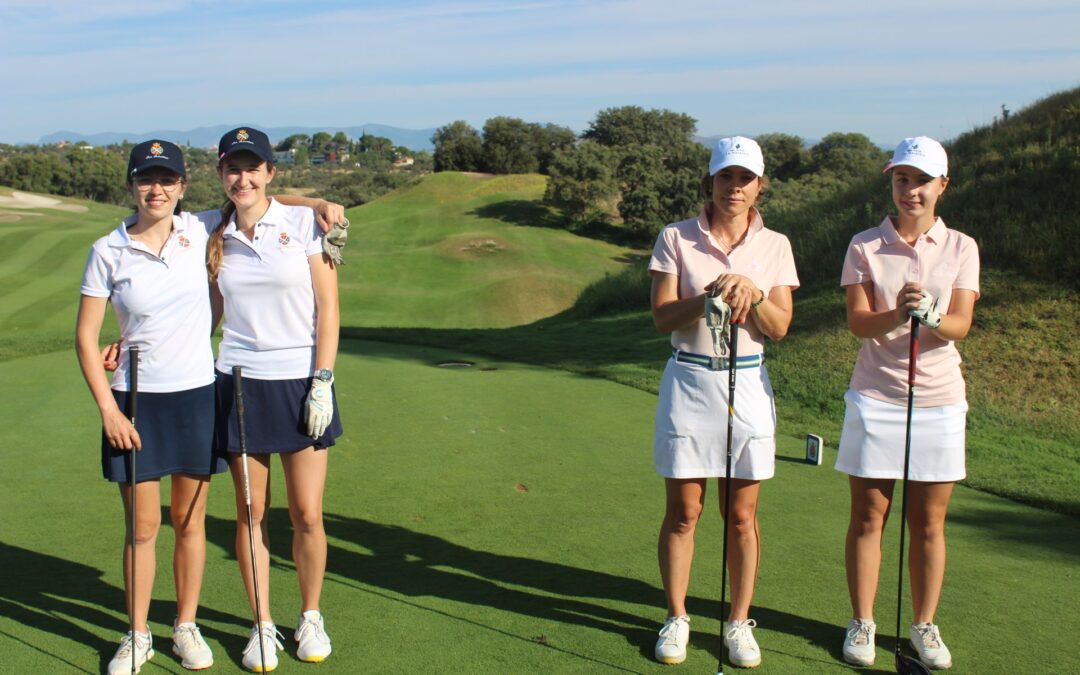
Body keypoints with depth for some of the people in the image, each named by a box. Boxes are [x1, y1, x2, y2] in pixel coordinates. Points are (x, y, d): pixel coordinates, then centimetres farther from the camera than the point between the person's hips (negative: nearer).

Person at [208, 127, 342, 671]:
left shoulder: (304, 223, -3)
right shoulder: (214, 237, 6)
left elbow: (327, 308, -3)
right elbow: (211, 314, 13)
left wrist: (322, 383, -9)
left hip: (300, 382, -2)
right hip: (239, 383, 2)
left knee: (307, 514, 1)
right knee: (251, 512, 5)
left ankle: (310, 617, 23)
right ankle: (262, 626, 21)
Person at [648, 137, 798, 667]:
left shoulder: (775, 246, 4)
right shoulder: (675, 238, -1)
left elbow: (779, 327, -2)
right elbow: (662, 317, -7)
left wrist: (751, 292, -20)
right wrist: (710, 296, -24)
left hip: (747, 383, 2)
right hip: (688, 381, -1)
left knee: (742, 515, 7)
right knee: (682, 512, 5)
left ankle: (739, 623, 21)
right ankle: (676, 619, 20)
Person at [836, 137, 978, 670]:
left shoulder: (961, 248, 4)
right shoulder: (864, 246, 2)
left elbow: (961, 323, -6)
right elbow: (858, 321, -8)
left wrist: (932, 318, -28)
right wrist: (897, 315, -28)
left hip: (938, 397, 1)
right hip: (875, 395, -1)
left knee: (929, 523, 7)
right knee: (867, 516, 4)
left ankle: (924, 625, 22)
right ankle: (862, 622, 17)